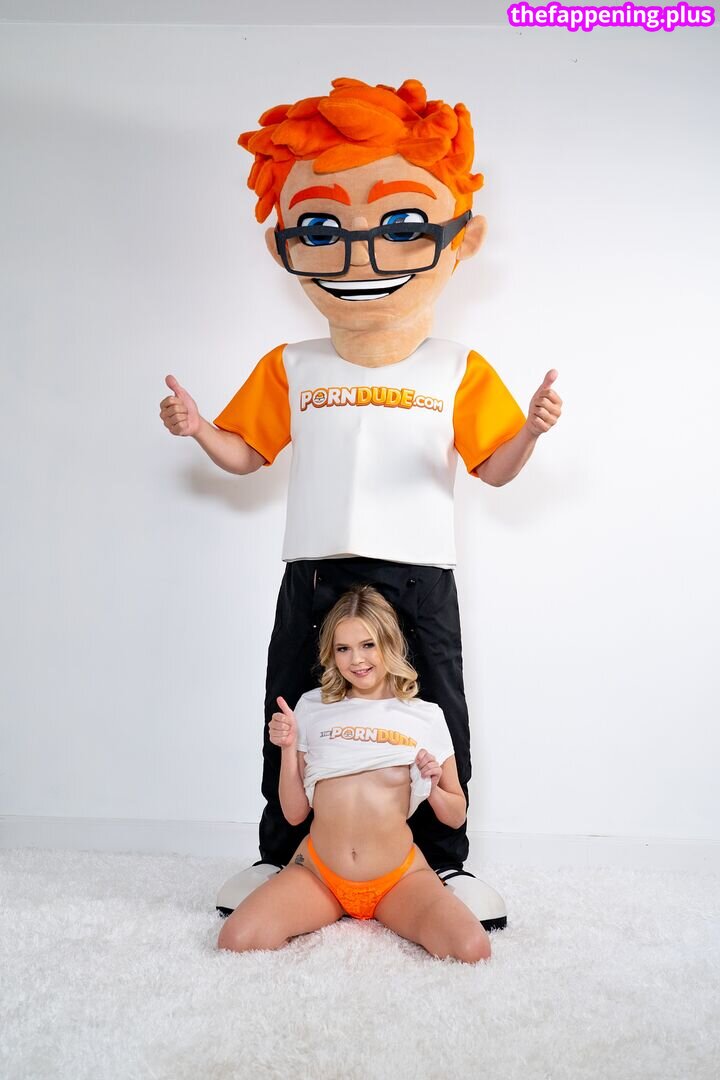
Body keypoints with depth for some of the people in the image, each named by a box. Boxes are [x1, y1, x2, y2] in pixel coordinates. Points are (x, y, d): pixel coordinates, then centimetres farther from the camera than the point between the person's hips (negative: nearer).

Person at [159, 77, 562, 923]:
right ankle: (278, 855, 28)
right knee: (290, 715, 10)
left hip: (418, 573, -1)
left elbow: (494, 469, 0)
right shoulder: (290, 369, 6)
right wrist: (198, 430, -8)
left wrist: (531, 429, -18)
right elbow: (245, 454, 10)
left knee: (437, 717, 6)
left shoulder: (458, 372, 2)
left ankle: (447, 862, 23)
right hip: (315, 570, 2)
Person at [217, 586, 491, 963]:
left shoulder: (425, 716, 6)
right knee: (237, 941, -24)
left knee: (472, 950, -27)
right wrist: (288, 749, -5)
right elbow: (295, 813, 8)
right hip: (317, 872, 1)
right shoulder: (311, 708, 7)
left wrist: (433, 789, -8)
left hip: (398, 877, 0)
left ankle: (385, 916, 2)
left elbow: (456, 816, 13)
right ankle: (327, 911, 3)